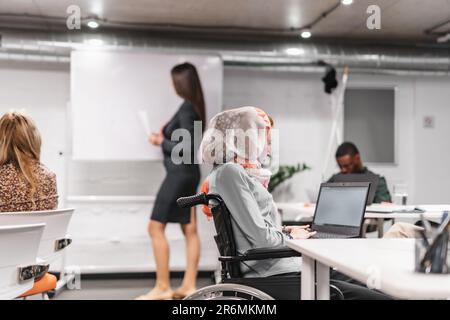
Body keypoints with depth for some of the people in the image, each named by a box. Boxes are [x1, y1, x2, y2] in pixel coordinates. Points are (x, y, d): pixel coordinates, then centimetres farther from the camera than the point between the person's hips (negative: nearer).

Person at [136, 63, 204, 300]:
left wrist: (161, 142, -8)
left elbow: (186, 147, -20)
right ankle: (189, 285, 13)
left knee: (156, 227, -3)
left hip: (180, 174, -10)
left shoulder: (186, 109, -16)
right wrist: (166, 135, 8)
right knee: (190, 230, 8)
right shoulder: (194, 107, 12)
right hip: (189, 173, 10)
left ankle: (162, 288, 1)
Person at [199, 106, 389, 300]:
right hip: (274, 276, -10)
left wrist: (283, 231, 10)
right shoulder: (229, 172, -13)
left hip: (279, 266, 10)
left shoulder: (237, 172, 17)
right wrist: (291, 237, 0)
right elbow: (261, 238, -18)